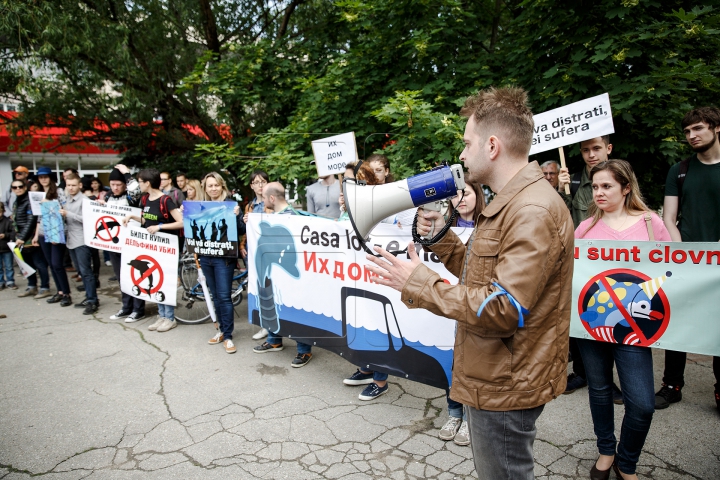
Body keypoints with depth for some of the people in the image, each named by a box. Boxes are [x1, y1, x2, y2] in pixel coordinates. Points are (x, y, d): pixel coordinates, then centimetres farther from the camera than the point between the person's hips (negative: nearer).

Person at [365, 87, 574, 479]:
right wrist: (441, 237, 2)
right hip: (490, 377, 10)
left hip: (505, 386, -10)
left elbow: (503, 310, -30)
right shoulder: (511, 203, 11)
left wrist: (417, 283, -24)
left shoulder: (532, 211, -24)